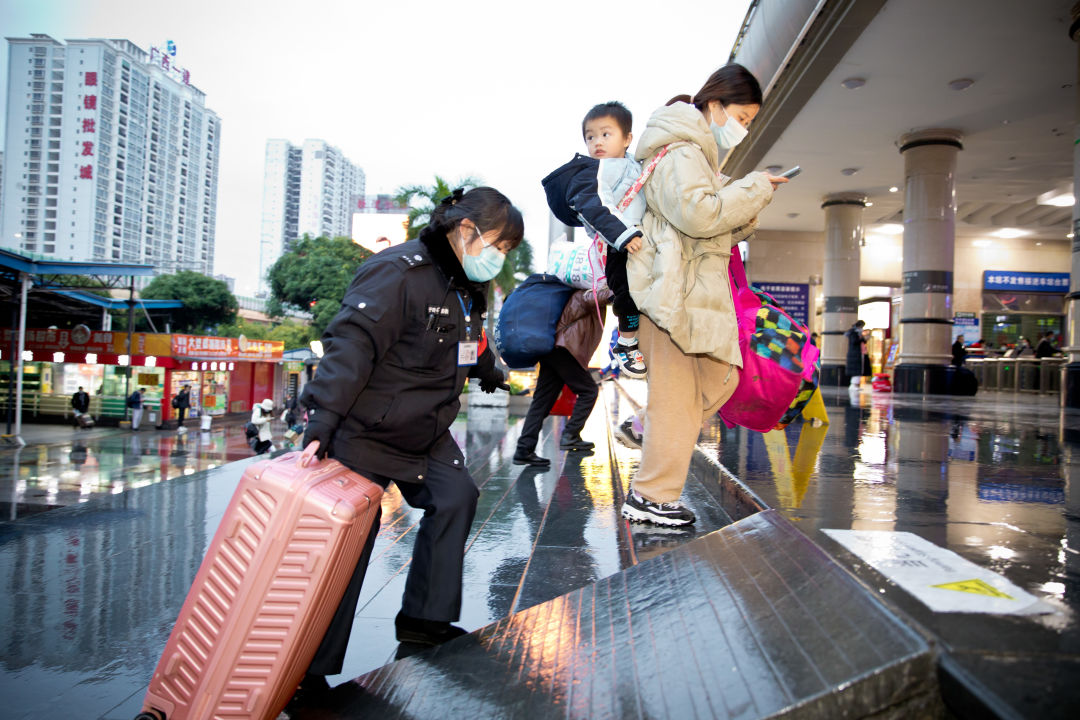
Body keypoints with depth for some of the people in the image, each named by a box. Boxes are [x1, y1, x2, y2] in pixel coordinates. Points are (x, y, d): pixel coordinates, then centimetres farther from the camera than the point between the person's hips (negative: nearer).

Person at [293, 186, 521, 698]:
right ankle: (311, 667, 11)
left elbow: (469, 343, 27)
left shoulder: (467, 287, 9)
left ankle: (424, 618, 17)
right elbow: (351, 343, -28)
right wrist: (323, 420, -35)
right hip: (362, 428, -9)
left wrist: (492, 376, 41)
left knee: (456, 498, 2)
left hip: (424, 428, 9)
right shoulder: (399, 273, -21)